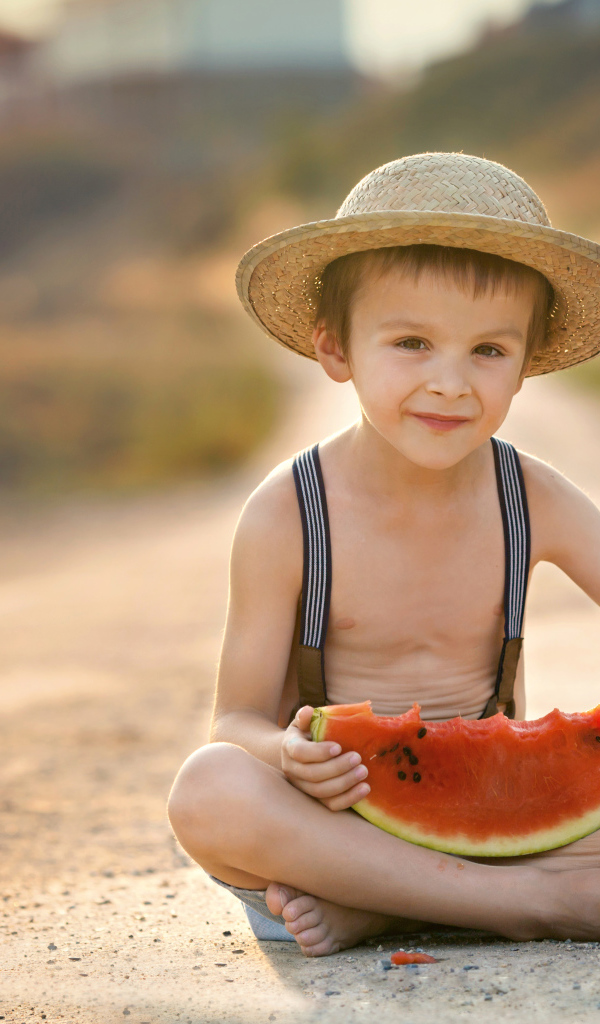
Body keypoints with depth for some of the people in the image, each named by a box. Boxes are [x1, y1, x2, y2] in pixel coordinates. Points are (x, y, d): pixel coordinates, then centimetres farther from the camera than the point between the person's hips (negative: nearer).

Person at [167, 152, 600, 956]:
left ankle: (377, 910, -24)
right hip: (335, 821, -2)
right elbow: (239, 719, -7)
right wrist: (287, 755, -33)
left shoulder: (535, 501, -4)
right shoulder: (285, 517, -10)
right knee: (209, 790, -34)